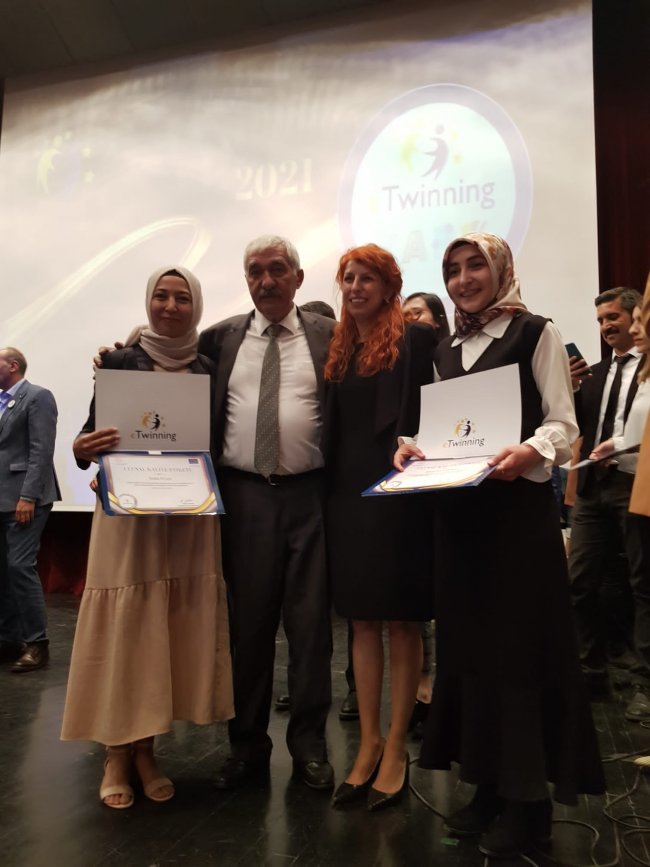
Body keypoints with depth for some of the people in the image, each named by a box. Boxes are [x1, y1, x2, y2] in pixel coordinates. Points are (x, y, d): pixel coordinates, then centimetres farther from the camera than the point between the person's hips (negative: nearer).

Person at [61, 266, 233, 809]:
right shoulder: (119, 362, 1)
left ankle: (145, 749, 23)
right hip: (129, 513, -2)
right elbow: (93, 437, -1)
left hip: (190, 516, 3)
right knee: (123, 628, 1)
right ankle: (116, 754, 18)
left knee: (179, 629, 6)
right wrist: (85, 449, -22)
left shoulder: (209, 370, 8)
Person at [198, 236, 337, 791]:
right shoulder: (220, 338, 9)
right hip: (242, 494, 1)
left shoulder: (329, 336, 5)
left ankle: (309, 743, 23)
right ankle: (248, 744, 25)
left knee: (310, 621, 7)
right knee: (247, 621, 9)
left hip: (309, 495, -1)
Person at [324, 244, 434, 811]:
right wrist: (329, 488, 5)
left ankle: (396, 749, 17)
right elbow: (333, 424, 11)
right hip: (348, 492, 6)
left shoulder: (413, 339, -2)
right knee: (363, 621, 10)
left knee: (401, 621, 4)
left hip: (398, 491, -5)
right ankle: (369, 743, 22)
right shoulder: (340, 346, 14)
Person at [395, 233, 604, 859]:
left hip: (518, 509, -6)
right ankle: (489, 786, 26)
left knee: (519, 643, -1)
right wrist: (416, 449, -2)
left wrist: (530, 451, -25)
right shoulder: (446, 351, 16)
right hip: (458, 511, 6)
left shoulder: (536, 334, -1)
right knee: (468, 642, 10)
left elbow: (564, 425, -6)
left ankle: (528, 799, 16)